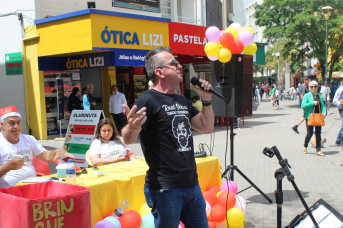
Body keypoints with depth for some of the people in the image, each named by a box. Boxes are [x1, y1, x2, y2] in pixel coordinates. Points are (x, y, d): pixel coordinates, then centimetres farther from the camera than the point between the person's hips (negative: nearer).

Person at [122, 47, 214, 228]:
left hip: (192, 185, 8)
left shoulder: (183, 101, 13)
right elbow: (128, 139, -21)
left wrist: (206, 100, 5)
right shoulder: (148, 101, -12)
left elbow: (206, 128, 16)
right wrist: (132, 127, -43)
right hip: (165, 189, -8)